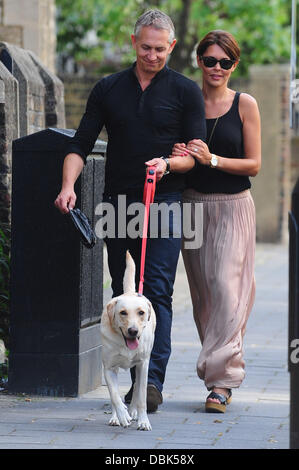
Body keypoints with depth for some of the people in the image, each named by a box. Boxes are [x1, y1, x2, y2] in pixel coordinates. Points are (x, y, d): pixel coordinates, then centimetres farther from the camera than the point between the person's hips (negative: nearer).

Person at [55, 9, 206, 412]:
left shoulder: (186, 92, 4)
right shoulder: (108, 89, 10)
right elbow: (80, 144, 7)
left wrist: (168, 163, -19)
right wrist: (68, 185, -10)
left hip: (165, 202, -3)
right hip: (116, 202, 3)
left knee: (157, 290, -13)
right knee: (121, 293, 5)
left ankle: (153, 381, -19)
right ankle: (136, 379, 12)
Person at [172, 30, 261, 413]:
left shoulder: (245, 105, 0)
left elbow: (253, 165, -3)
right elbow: (176, 155, 12)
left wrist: (212, 160, -17)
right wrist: (177, 156, -12)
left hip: (232, 209, -3)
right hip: (194, 206, 3)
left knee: (227, 291, -12)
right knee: (203, 295, 6)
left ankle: (222, 379, -13)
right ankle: (217, 369, 17)